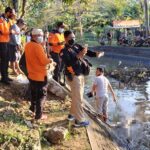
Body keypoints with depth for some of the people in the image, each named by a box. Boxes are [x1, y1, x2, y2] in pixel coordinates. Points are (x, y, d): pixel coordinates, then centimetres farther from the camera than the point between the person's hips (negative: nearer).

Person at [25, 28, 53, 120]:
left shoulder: (28, 45, 4)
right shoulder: (38, 46, -24)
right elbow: (44, 61, -25)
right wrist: (50, 60, -5)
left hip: (31, 74, 8)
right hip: (40, 75, -8)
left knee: (34, 93, 26)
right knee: (41, 95, 3)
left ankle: (33, 108, 43)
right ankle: (39, 115, 8)